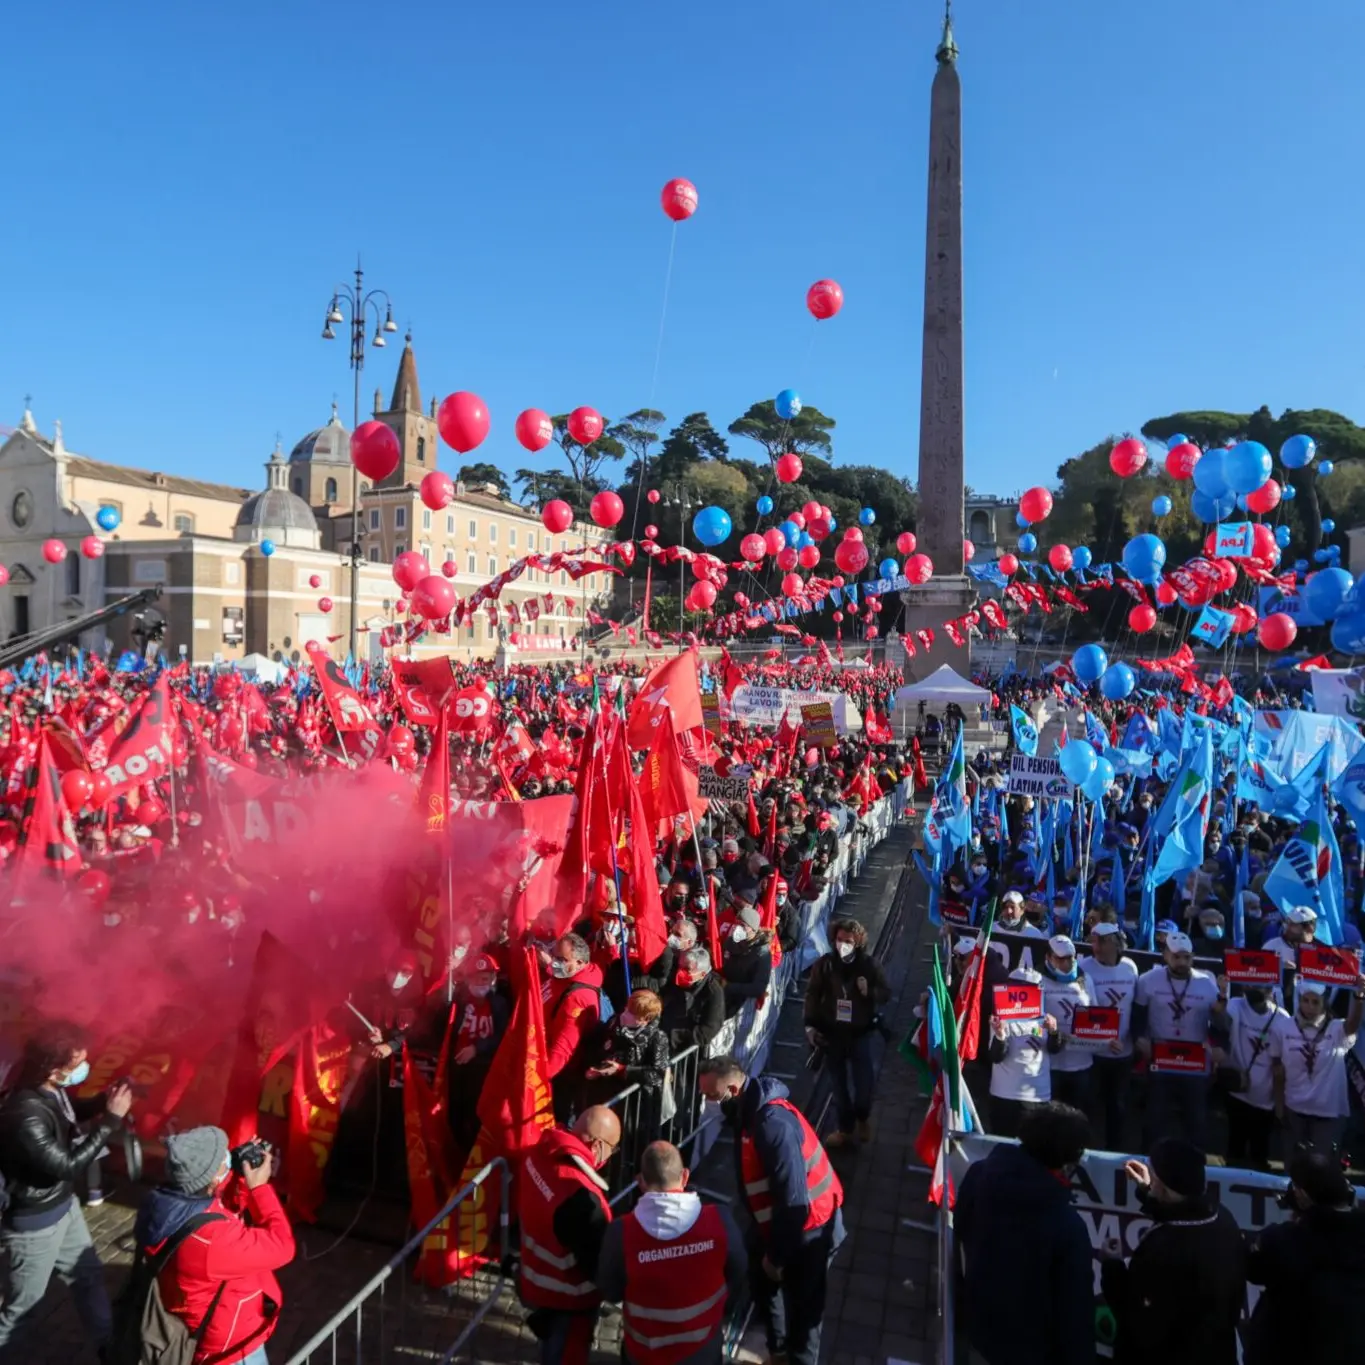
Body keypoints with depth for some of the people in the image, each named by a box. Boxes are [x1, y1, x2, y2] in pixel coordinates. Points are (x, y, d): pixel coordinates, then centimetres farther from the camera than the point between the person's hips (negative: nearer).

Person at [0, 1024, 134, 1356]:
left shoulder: (51, 1090, -11)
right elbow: (67, 1166, -30)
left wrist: (102, 1101, -8)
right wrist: (111, 1118, -29)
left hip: (63, 1204, 9)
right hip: (33, 1222, -9)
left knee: (88, 1275, 23)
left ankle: (108, 1344, 41)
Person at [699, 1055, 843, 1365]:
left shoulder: (773, 1124, -35)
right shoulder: (750, 1111, -5)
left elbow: (793, 1200, -31)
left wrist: (776, 1255, -18)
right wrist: (767, 1246, 17)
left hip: (806, 1229, -9)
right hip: (774, 1222, 9)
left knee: (801, 1307, 9)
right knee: (762, 1285, 24)